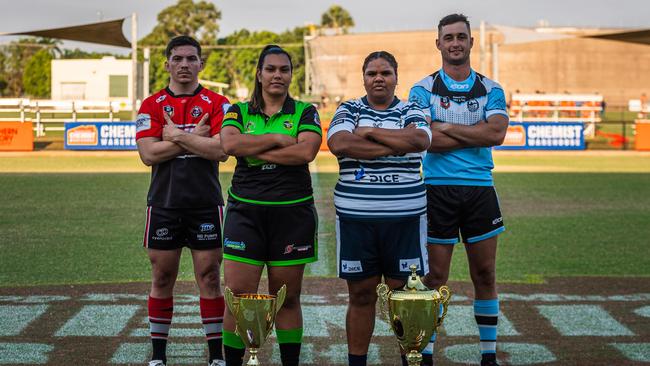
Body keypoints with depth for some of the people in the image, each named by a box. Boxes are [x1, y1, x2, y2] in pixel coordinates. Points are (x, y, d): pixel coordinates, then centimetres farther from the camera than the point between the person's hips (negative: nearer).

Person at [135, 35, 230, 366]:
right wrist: (195, 137, -10)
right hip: (163, 204, 1)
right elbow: (148, 154, -8)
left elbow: (221, 150, -13)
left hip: (206, 204, -1)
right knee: (162, 279, 7)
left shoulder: (217, 103, 2)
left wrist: (177, 135, -10)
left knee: (209, 278, 2)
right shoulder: (151, 106, 5)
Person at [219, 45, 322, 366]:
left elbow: (306, 151, -13)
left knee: (287, 299, 7)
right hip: (245, 211, 0)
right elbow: (229, 144, -11)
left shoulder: (305, 112, 6)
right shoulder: (239, 111, 9)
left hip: (292, 211, 0)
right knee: (238, 297, -4)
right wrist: (277, 139, -12)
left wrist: (253, 151, -10)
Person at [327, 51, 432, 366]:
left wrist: (370, 132, -9)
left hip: (405, 216, 0)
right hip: (355, 217, 0)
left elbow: (421, 140, -13)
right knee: (361, 295, 6)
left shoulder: (410, 111, 9)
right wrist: (396, 145, -11)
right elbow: (338, 143, -13)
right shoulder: (348, 110, 8)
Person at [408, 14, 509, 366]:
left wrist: (447, 128, -11)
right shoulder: (423, 89, 1)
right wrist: (477, 134, -9)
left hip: (480, 190, 2)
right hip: (437, 189, -2)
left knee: (485, 275, 8)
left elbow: (497, 133, -10)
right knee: (434, 276, 1)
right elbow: (423, 139, -14)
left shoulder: (491, 90, 8)